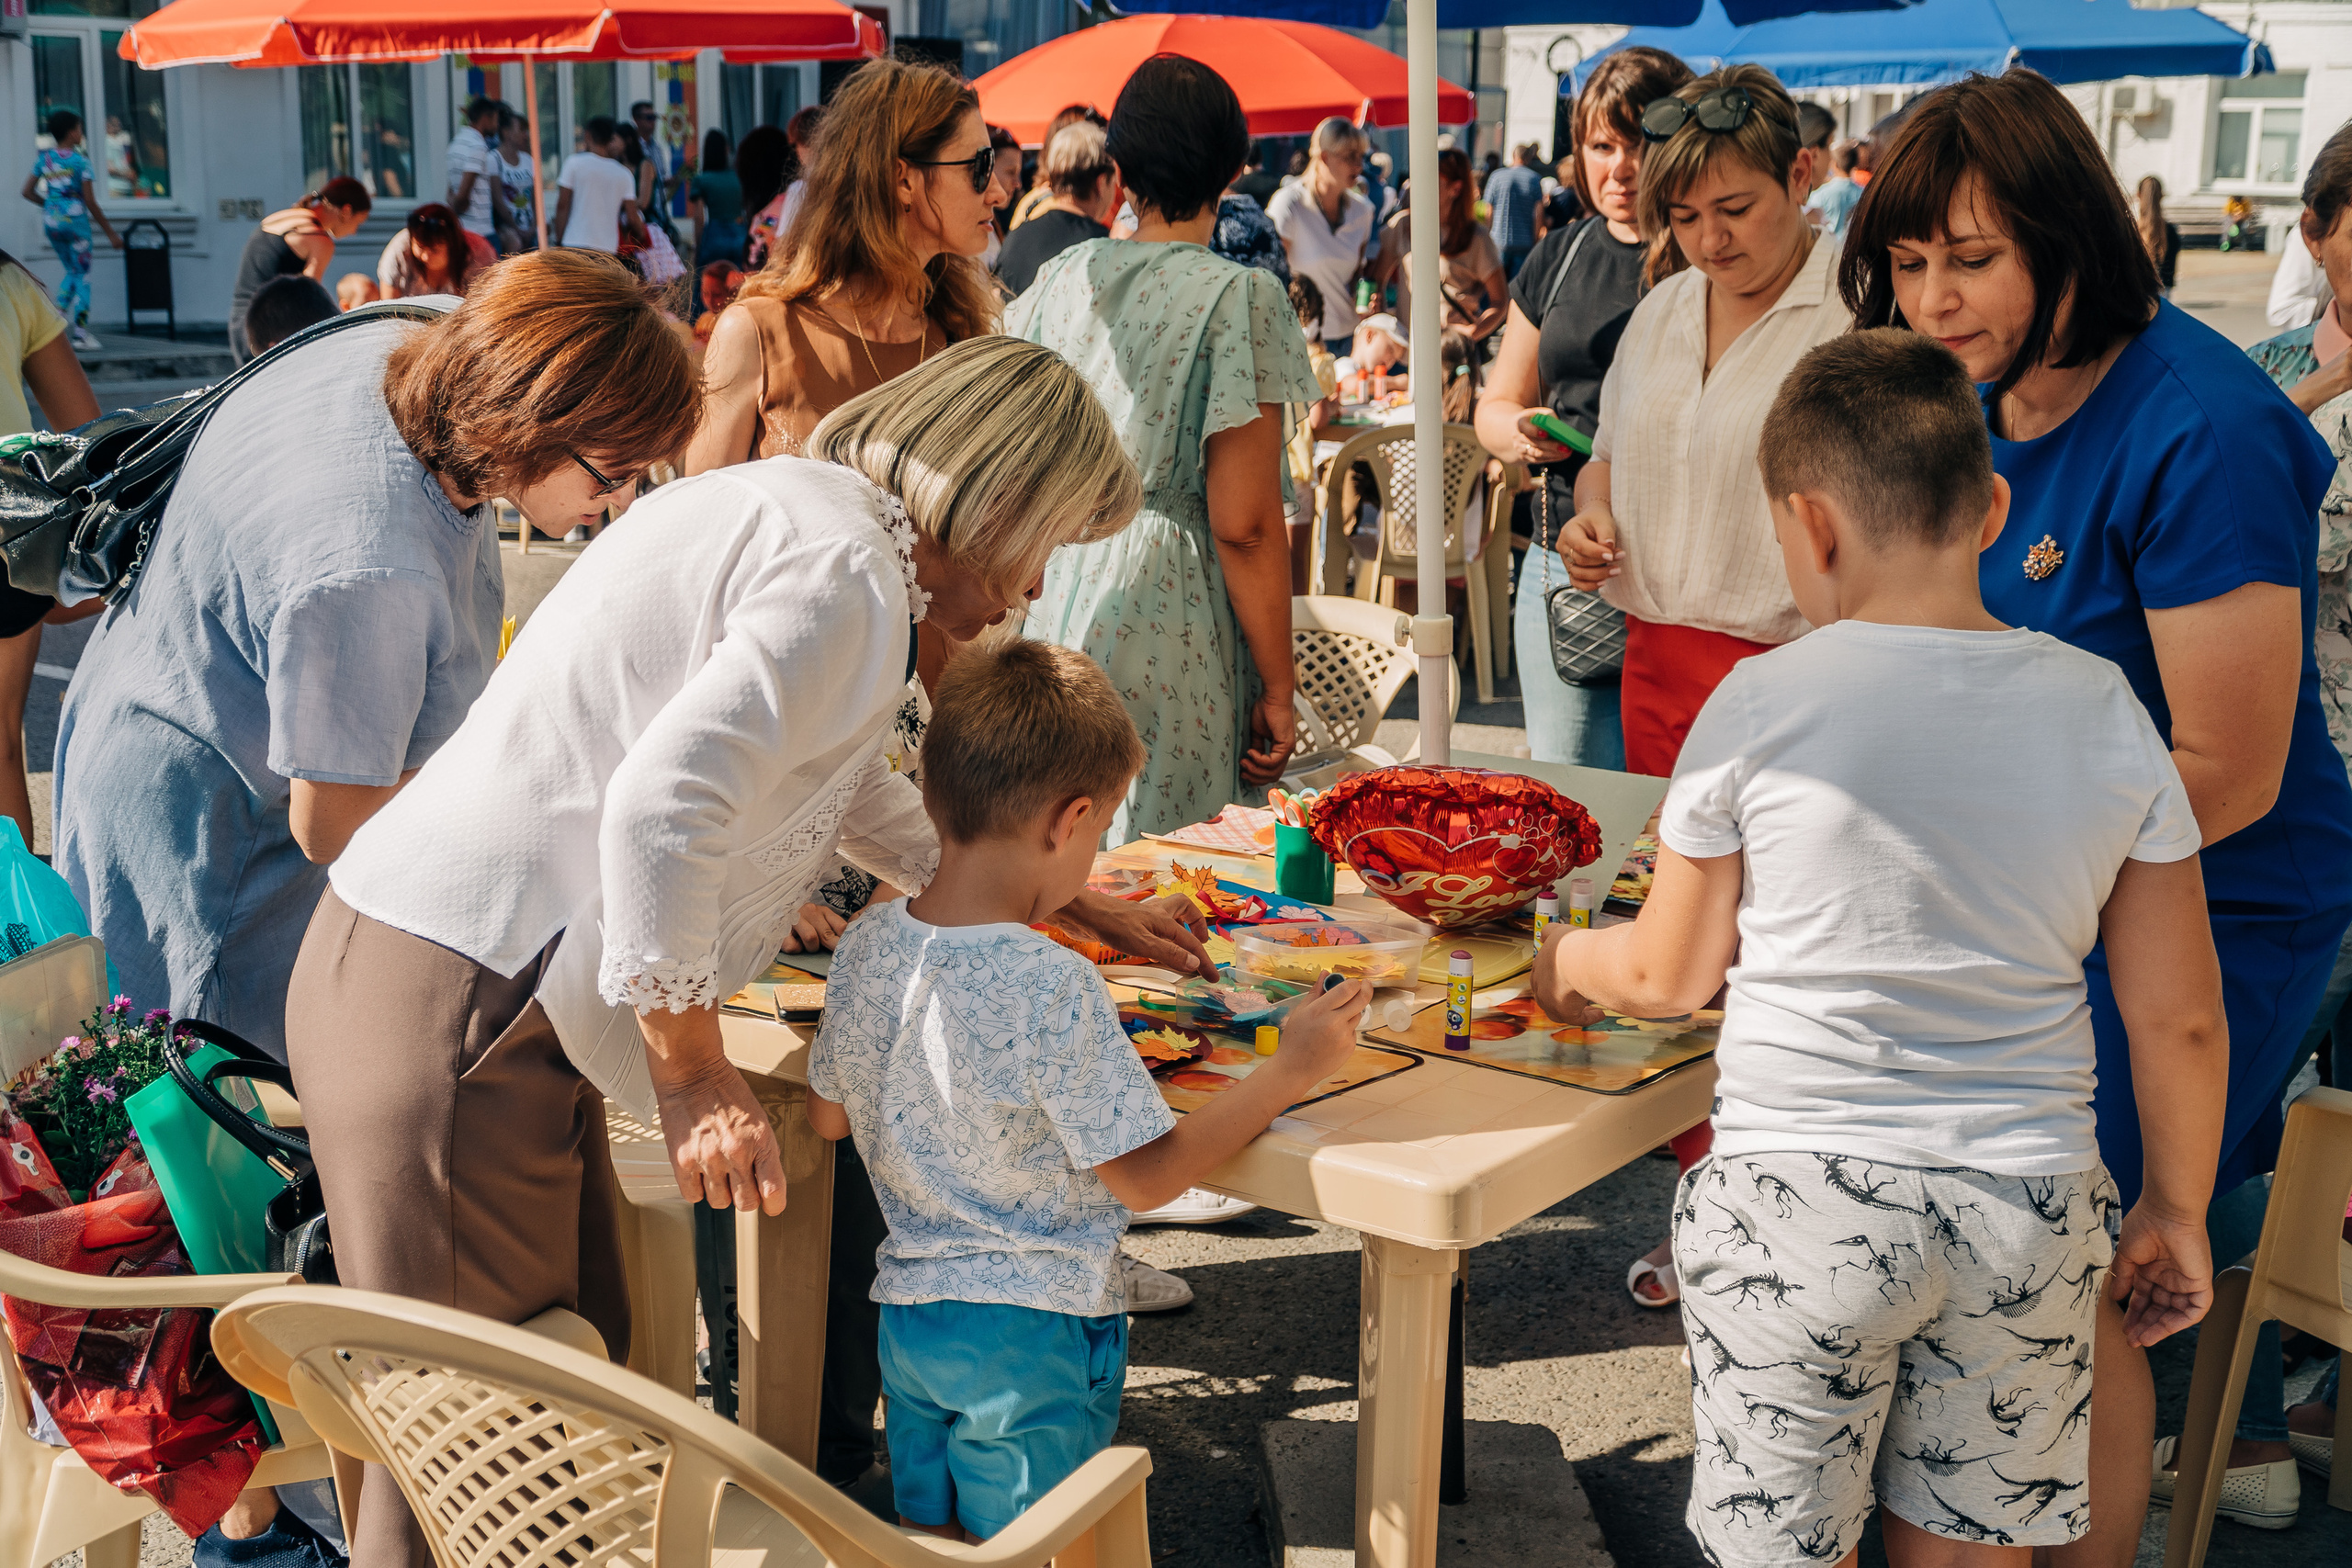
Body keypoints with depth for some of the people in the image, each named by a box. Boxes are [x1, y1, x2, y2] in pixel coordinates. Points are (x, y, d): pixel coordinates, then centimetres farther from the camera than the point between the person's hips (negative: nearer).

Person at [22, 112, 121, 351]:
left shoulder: (44, 157, 5)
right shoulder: (80, 160, -10)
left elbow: (28, 192, 5)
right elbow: (90, 202, -12)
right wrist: (110, 233, -6)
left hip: (51, 222, 5)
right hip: (75, 219, -5)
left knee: (72, 271, 22)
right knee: (83, 273, 3)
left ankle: (60, 309, 0)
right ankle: (81, 332, 0)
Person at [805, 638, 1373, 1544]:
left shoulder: (866, 947, -6)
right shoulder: (1053, 990, -26)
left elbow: (828, 1118, 9)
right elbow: (1145, 1176, -18)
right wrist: (1290, 1071, -11)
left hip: (908, 1314, 6)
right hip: (1039, 1333, -6)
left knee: (930, 1540, 22)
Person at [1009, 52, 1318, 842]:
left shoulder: (1061, 277, 6)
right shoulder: (1240, 297, -10)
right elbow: (1243, 525, -14)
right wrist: (1278, 689, -7)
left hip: (1056, 591, 6)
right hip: (1169, 617, -6)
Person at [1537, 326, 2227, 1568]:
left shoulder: (1761, 705, -11)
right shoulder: (2107, 710, -2)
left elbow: (1669, 977, 0)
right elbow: (2181, 1019, 2)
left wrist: (1568, 960, 22)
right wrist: (2176, 1208, 17)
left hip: (1799, 1198, -3)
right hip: (2034, 1207, 3)